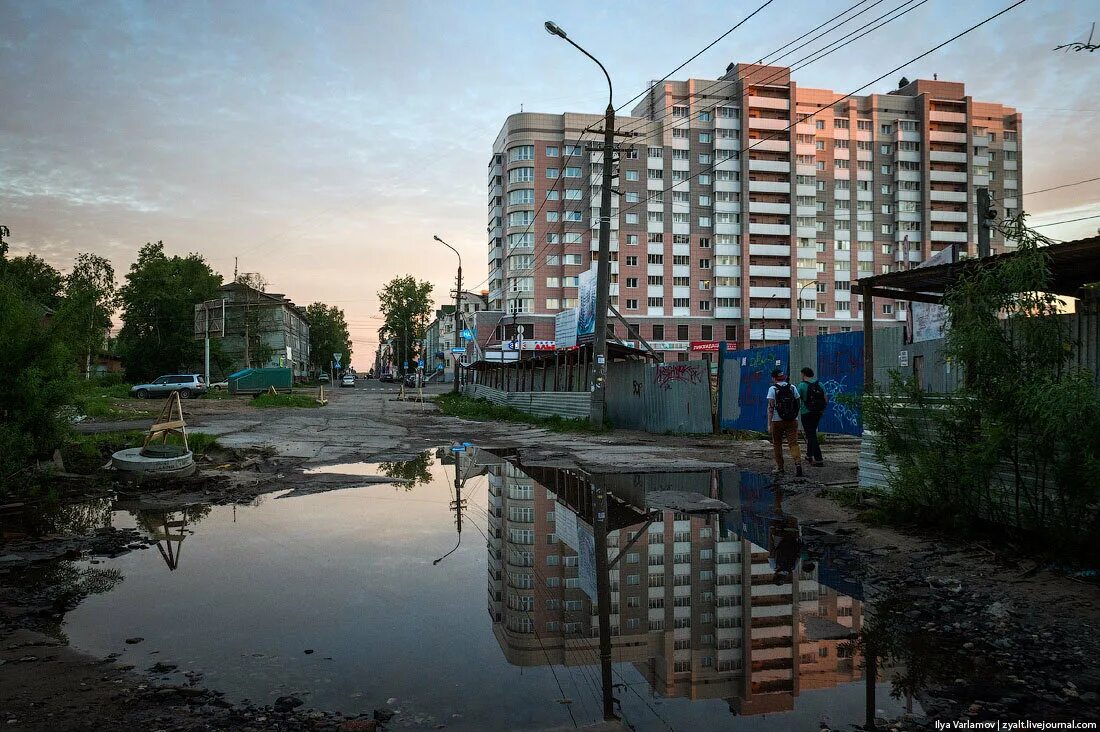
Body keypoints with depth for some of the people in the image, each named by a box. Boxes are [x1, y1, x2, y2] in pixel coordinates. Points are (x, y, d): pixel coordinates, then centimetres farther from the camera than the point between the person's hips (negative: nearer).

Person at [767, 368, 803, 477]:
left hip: (777, 420, -2)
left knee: (777, 444, 13)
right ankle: (798, 463, -24)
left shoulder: (773, 389, -5)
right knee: (793, 443, -1)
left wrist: (769, 424, -10)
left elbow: (771, 407, -10)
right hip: (792, 420, 2)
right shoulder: (792, 387, 6)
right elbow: (797, 404, 10)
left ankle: (779, 467, 18)